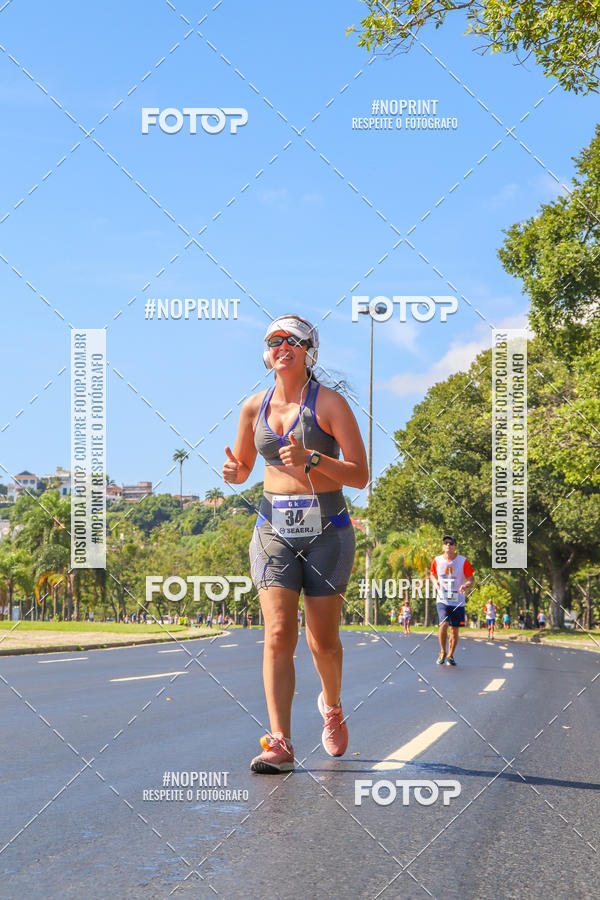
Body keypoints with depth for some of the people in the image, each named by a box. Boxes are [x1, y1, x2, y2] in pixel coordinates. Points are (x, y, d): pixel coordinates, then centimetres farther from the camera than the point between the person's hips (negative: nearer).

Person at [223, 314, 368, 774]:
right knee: (278, 634, -11)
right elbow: (242, 467, 21)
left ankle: (332, 705, 36)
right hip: (274, 527, 3)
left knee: (323, 638, 5)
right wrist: (235, 472, -3)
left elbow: (360, 475, -7)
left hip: (326, 528, -2)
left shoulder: (329, 402, -4)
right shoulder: (255, 407, 9)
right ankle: (280, 743, -13)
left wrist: (311, 458, -21)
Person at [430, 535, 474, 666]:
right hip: (442, 600, 0)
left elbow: (471, 579, 1)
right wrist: (435, 581, -3)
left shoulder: (463, 561, -4)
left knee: (454, 630, 5)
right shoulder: (437, 560, 2)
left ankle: (450, 656, 24)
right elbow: (432, 574, 19)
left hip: (458, 601, 0)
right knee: (444, 624, -20)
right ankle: (442, 652, 1)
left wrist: (465, 585, -21)